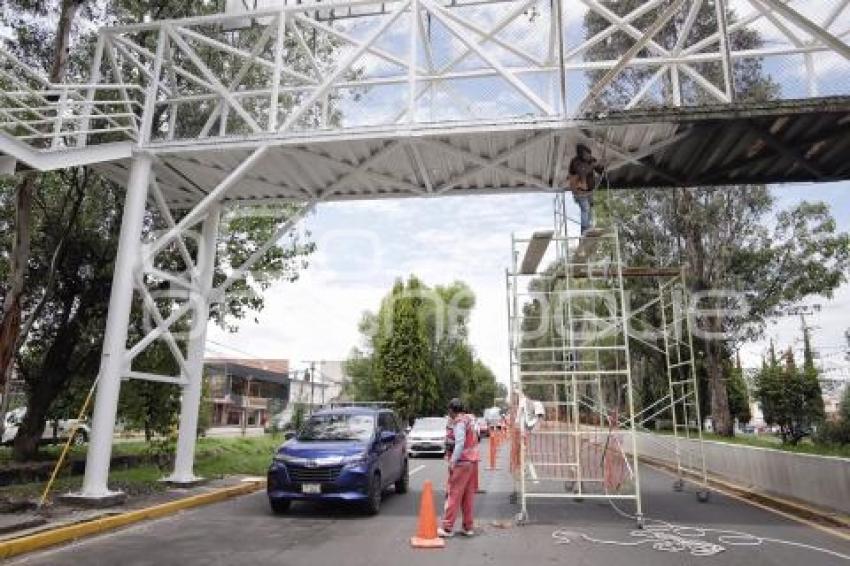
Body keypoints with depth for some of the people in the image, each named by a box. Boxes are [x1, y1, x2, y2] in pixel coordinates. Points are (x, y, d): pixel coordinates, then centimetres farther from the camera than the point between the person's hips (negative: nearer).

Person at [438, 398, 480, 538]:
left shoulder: (458, 422, -11)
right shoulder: (469, 420, 15)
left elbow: (460, 443, -21)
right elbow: (474, 441, 15)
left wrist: (453, 462, -18)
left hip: (462, 462, -9)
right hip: (472, 461, 9)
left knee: (454, 495, -4)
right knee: (468, 496, 13)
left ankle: (447, 527, -1)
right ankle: (468, 527, 17)